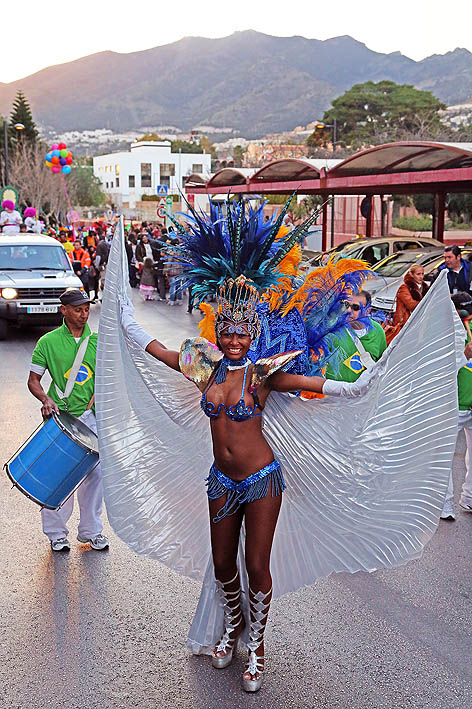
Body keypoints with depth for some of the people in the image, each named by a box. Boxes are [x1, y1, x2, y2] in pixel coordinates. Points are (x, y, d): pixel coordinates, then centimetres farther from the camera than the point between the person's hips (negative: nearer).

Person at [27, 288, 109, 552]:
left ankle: (91, 530, 20)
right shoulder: (48, 342, -2)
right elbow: (33, 380, 0)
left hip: (91, 417, 3)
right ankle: (57, 533, 17)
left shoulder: (97, 341, 6)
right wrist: (46, 400, -17)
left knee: (95, 472, 4)